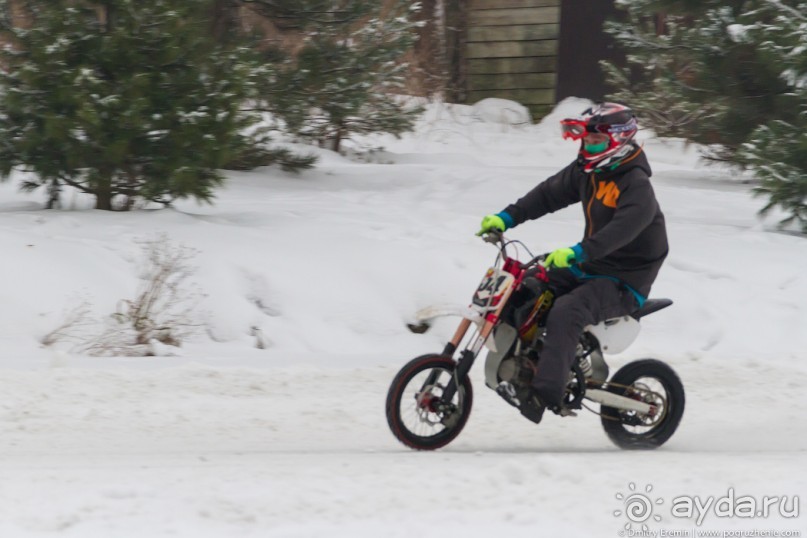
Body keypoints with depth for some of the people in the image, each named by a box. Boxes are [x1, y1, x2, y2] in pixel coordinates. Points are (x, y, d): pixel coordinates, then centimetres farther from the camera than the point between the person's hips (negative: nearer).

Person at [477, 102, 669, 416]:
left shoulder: (636, 185, -20)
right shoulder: (586, 172, 8)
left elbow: (623, 228, -36)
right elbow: (549, 194, 11)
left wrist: (578, 252, -48)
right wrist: (507, 217, -2)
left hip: (624, 282, -9)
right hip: (591, 268, 9)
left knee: (565, 313, -32)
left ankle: (547, 393, -37)